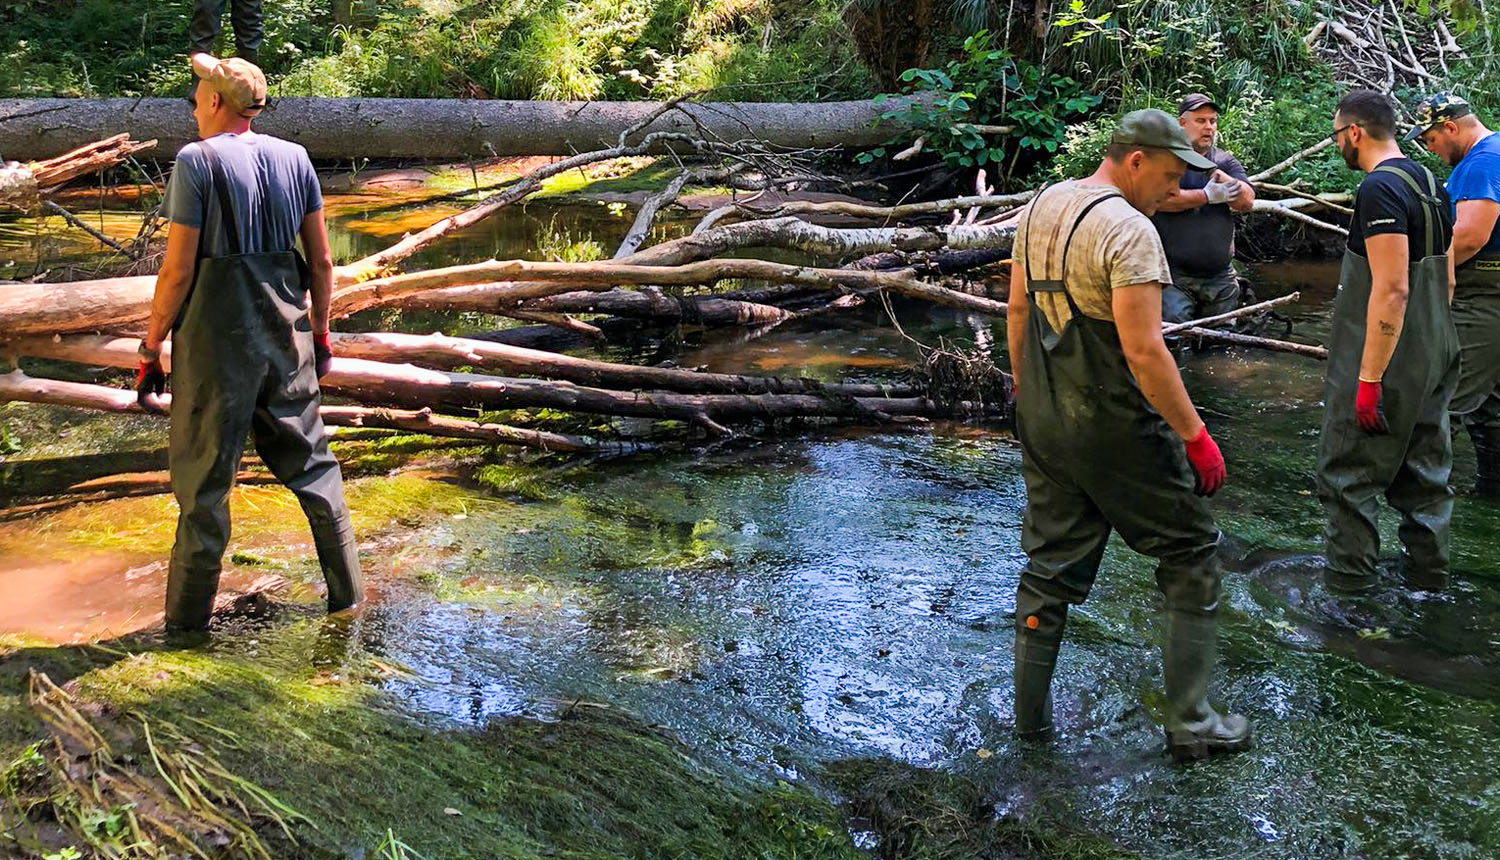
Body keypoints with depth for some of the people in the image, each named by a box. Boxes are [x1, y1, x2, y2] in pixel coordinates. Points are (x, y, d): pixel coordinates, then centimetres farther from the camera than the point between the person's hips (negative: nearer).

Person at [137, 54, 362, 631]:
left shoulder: (197, 161, -9)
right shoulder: (294, 157, 6)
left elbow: (178, 269, -12)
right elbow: (322, 262, 8)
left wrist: (150, 349, -4)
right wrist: (320, 332, 19)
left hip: (217, 335, -5)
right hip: (285, 329, 5)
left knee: (202, 477, 4)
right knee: (309, 460, 16)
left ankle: (187, 618, 13)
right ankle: (347, 594, 22)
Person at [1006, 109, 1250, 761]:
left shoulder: (1039, 207, 8)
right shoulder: (1129, 230, -19)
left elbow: (1018, 309, 15)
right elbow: (1143, 350, -23)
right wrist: (1195, 435, -17)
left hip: (1043, 420, 8)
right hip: (1115, 430, -8)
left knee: (1050, 561, 16)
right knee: (1191, 555, 6)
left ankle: (1030, 713, 23)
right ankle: (1189, 723, 11)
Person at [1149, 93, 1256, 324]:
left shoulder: (1225, 161, 15)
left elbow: (1246, 201, -1)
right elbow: (1158, 197, -18)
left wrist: (1215, 172, -11)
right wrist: (1208, 196, -12)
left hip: (1221, 277, 5)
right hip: (1175, 276, -5)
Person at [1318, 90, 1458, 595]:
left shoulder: (1380, 188, -19)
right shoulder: (1428, 182, 11)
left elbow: (1391, 289, -25)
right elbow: (1444, 277, 17)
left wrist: (1369, 378, -24)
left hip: (1385, 362, -9)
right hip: (1434, 358, 9)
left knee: (1348, 470, 1)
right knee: (1422, 467, 17)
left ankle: (1351, 575, 8)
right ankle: (1428, 570, 26)